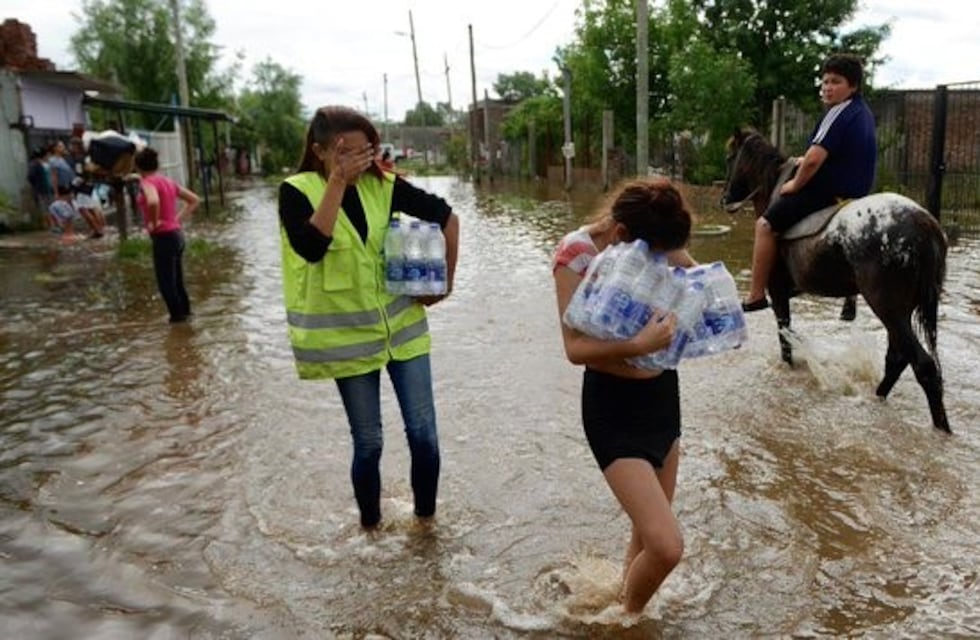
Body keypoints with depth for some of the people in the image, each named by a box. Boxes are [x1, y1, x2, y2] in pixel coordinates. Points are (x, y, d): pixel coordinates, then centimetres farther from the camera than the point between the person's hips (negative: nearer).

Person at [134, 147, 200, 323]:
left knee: (165, 282, 1)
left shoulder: (147, 182, -12)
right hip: (177, 234, 8)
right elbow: (194, 199, 17)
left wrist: (154, 223, -19)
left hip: (164, 237, -8)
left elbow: (153, 202, -35)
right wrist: (178, 219, 12)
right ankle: (184, 313, 21)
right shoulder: (168, 181, 11)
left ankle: (178, 316, 6)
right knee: (177, 280, 16)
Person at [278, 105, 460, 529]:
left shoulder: (383, 186, -2)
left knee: (423, 432, 4)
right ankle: (370, 526, 29)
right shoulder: (297, 191, -9)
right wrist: (337, 181, -26)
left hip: (402, 324, 3)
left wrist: (446, 279, 5)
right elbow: (311, 248, -28)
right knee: (368, 442, 6)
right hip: (347, 335, -2)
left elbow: (446, 216, 7)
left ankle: (426, 519, 26)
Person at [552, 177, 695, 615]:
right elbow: (576, 347, -22)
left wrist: (675, 260, -14)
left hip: (663, 391, 7)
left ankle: (628, 602, 47)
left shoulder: (655, 242, -3)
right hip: (614, 403, -6)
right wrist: (638, 345, -38)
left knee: (647, 534, 19)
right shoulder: (576, 253, -19)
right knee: (666, 546, -11)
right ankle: (628, 619, 20)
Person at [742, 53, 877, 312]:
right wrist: (804, 161, 22)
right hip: (856, 190, 11)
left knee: (765, 225, -7)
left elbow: (814, 159, -27)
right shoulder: (863, 111, 13)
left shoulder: (839, 112, -17)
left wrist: (795, 184, -11)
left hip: (829, 191, -11)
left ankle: (755, 296, -9)